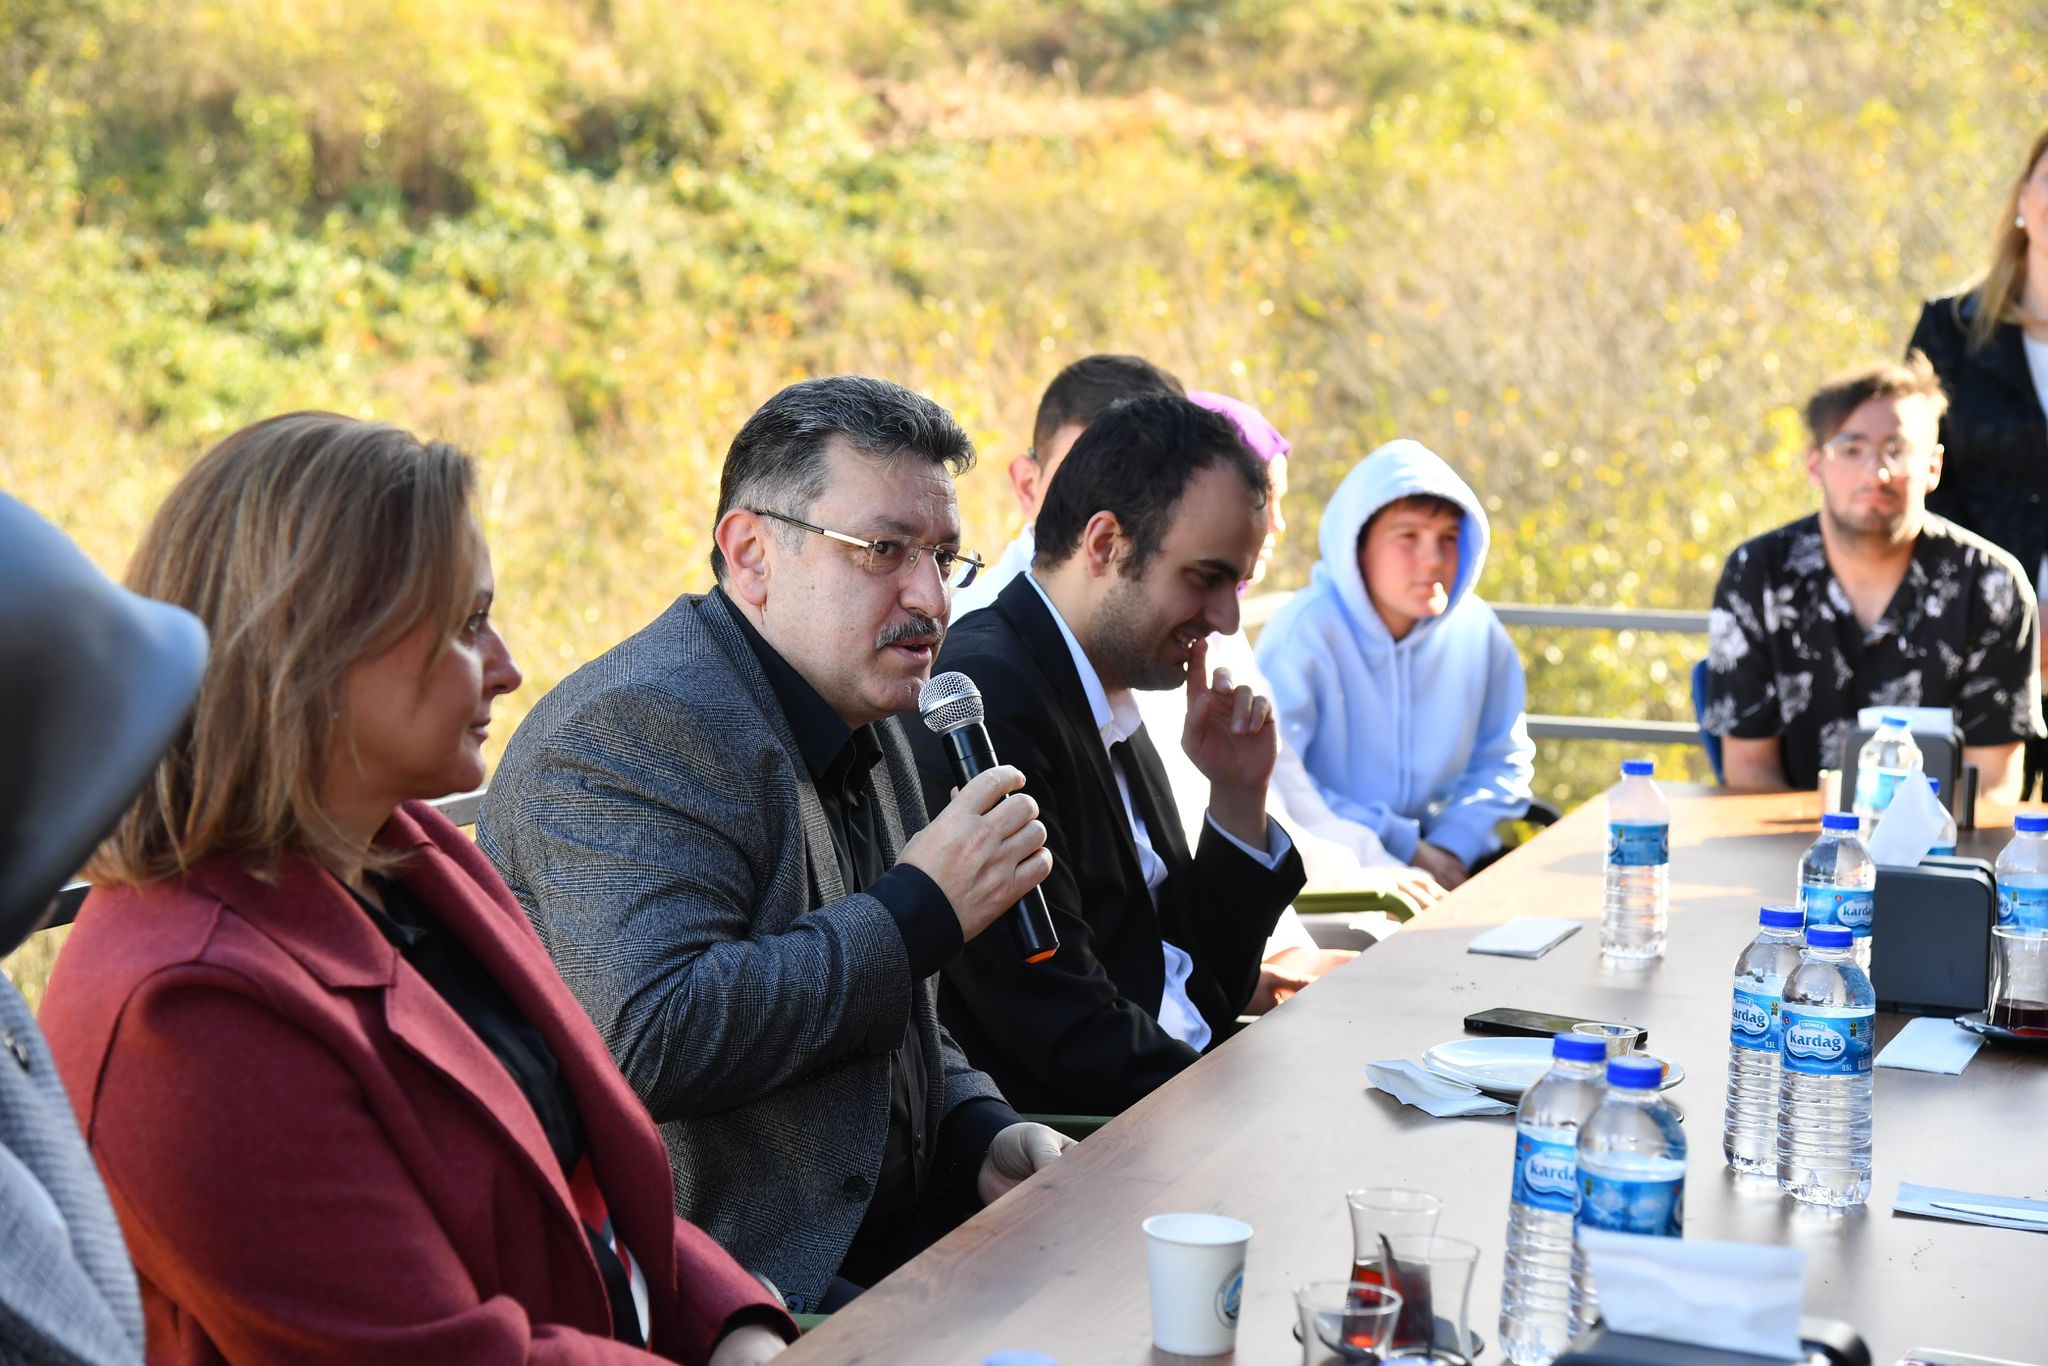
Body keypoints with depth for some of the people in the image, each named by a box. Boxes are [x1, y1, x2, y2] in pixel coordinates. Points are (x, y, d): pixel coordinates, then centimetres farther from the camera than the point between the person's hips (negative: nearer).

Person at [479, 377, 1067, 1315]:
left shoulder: (864, 728, 14)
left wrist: (980, 1132, 4)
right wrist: (921, 910, -21)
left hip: (878, 1233, 9)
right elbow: (649, 1041, -30)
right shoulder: (635, 729, -16)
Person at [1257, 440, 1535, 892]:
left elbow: (1503, 760, 13)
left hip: (1442, 859, 6)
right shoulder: (1305, 632, -14)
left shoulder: (1476, 630, 2)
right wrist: (1402, 846, -16)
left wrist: (1453, 845, -5)